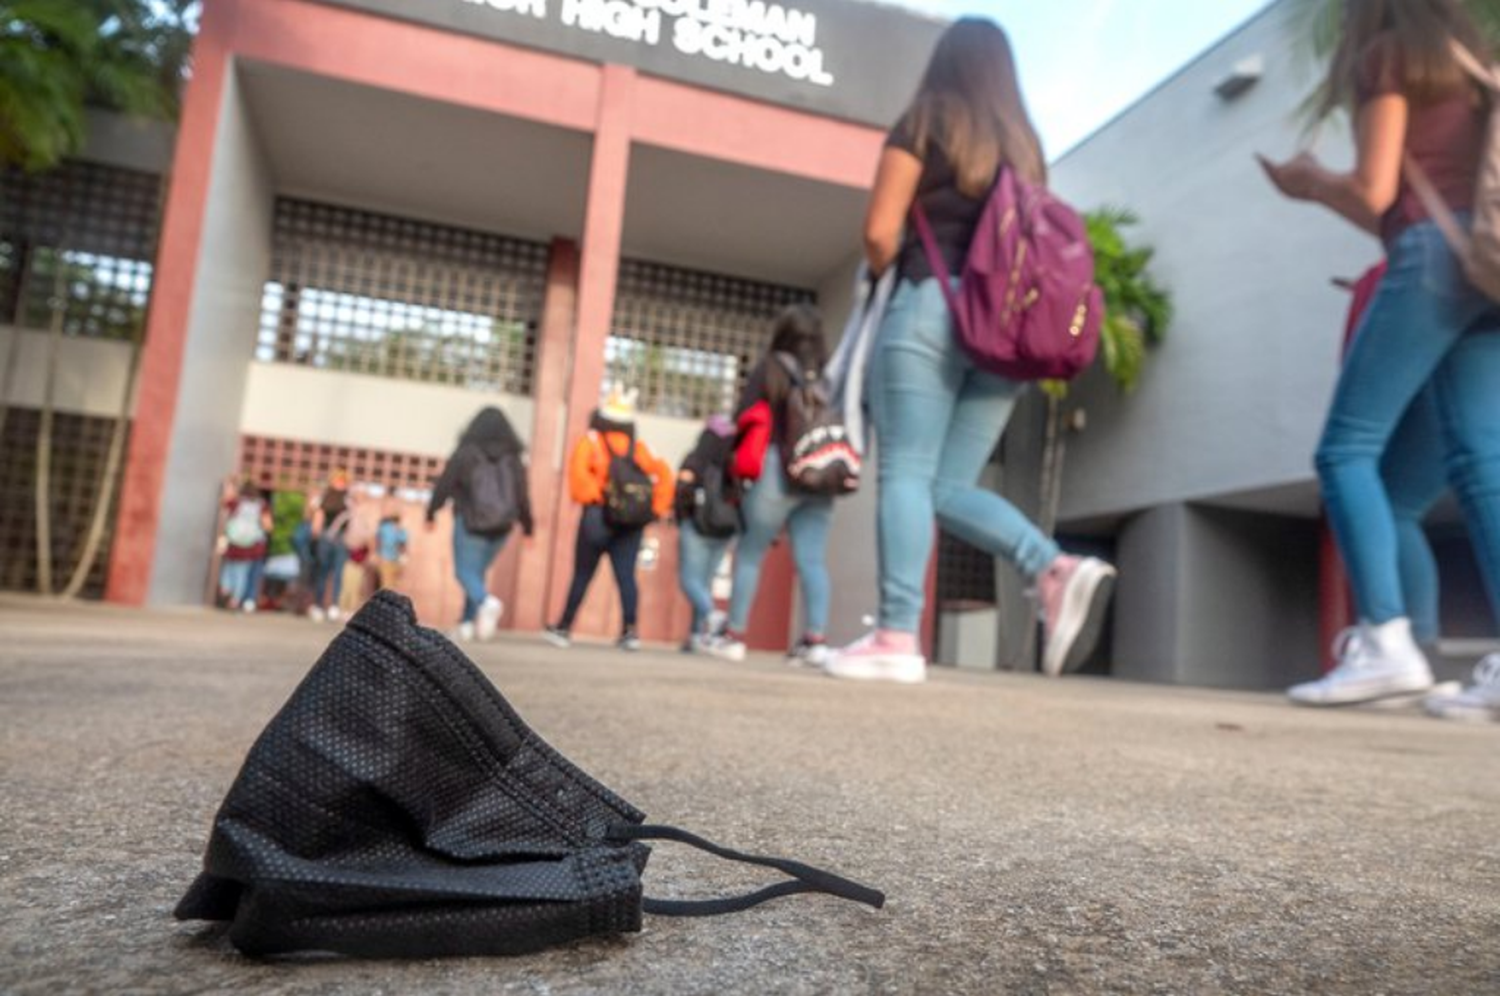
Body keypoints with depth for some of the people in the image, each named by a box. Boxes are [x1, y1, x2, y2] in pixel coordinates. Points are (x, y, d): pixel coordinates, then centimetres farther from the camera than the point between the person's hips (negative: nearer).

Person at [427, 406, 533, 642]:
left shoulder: (466, 454, -6)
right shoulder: (514, 459, 2)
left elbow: (444, 485, -3)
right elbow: (523, 495, 3)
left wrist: (431, 513, 9)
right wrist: (527, 527, 12)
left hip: (470, 522, -4)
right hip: (501, 526, 4)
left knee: (465, 571, 4)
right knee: (478, 571, 16)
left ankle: (486, 601, -24)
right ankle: (468, 623, 12)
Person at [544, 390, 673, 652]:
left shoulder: (591, 441, 3)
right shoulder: (639, 448, 12)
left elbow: (579, 471, -16)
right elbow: (663, 472, 1)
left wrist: (592, 496, -11)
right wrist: (656, 508, 2)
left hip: (598, 516, -2)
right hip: (632, 522, 3)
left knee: (582, 575, 6)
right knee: (626, 575, 3)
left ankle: (564, 628, 16)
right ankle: (630, 629, -7)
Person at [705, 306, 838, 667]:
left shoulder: (770, 367, 4)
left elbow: (744, 417, 2)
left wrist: (740, 465, 14)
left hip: (776, 471, -3)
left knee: (749, 554, 7)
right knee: (812, 560, 1)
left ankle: (733, 635, 10)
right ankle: (816, 639, -6)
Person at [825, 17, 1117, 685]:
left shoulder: (923, 122, 6)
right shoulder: (1024, 143, 22)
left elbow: (880, 232, -1)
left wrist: (887, 274, 17)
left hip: (934, 305, -5)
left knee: (906, 474, -8)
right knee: (952, 485, 6)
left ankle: (897, 639, -14)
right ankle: (1059, 572, -13)